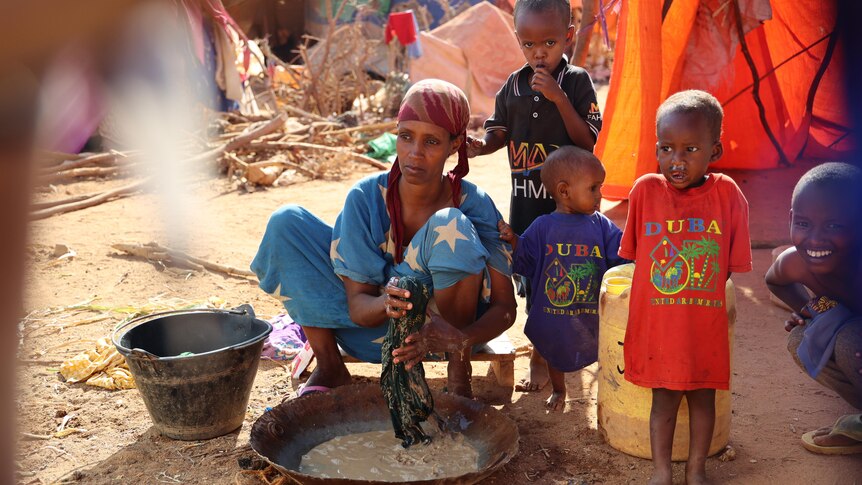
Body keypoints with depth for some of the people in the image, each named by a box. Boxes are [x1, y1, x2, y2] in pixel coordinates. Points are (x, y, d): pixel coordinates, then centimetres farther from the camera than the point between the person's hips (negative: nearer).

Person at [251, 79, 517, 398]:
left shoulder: (474, 205, -18)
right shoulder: (366, 198, -15)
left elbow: (505, 307, -17)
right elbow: (357, 306, -14)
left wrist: (459, 340, -40)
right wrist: (385, 304, -40)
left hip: (445, 323, -2)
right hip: (376, 320, 2)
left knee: (451, 225, -31)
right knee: (287, 222, -13)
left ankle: (459, 373, -15)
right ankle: (329, 368, -6)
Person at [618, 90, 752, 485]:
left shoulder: (728, 194, -8)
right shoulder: (645, 190, -6)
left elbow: (738, 267, -2)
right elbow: (631, 257, 4)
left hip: (709, 324, 0)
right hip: (657, 322, 0)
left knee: (703, 395, 16)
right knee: (664, 396, 12)